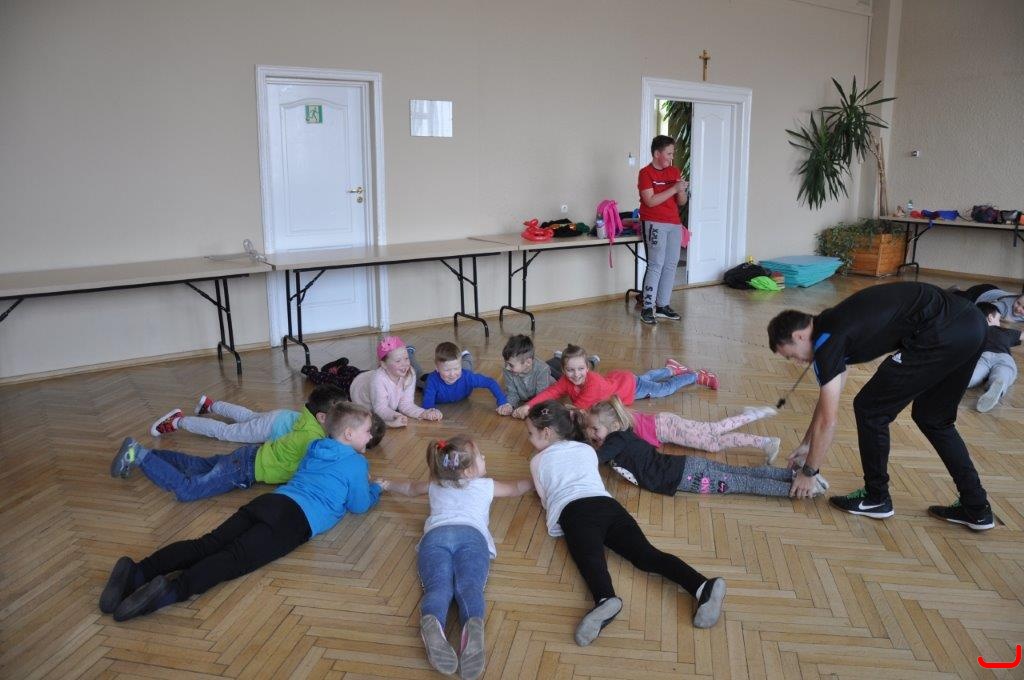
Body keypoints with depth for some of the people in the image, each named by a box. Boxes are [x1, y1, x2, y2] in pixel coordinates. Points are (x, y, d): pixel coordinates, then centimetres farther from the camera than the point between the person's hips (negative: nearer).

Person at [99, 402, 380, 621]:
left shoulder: (315, 447, 30)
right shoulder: (356, 463, 8)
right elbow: (359, 505, 14)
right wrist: (375, 489, 35)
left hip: (271, 499, 6)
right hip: (298, 517, -6)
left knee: (207, 544, -11)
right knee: (237, 558, -24)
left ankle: (137, 571, -30)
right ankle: (173, 589, -48)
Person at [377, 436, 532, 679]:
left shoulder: (435, 485, 39)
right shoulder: (486, 485, 33)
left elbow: (409, 488, 59)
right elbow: (517, 488, 53)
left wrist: (387, 485, 81)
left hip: (435, 535, 2)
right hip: (470, 534, -2)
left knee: (438, 585, -22)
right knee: (469, 585, -24)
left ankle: (431, 623, -56)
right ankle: (473, 625, -58)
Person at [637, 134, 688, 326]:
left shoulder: (674, 171, 13)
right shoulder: (646, 173, -6)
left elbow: (682, 202, 14)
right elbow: (650, 201, -16)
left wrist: (682, 191, -8)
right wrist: (673, 188, -17)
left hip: (675, 224, 7)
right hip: (654, 224, -7)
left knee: (671, 265, 7)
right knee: (656, 265, -10)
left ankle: (662, 305, 15)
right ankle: (647, 308, -6)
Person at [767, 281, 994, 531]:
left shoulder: (827, 341, -6)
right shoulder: (833, 325, 21)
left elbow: (828, 419, -2)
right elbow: (827, 398, 32)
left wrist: (808, 472, 10)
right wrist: (806, 444, 39)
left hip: (942, 335, -10)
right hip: (970, 323, 10)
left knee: (870, 410, 5)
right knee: (933, 419, 24)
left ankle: (876, 498, 20)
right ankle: (976, 508, 28)